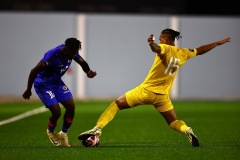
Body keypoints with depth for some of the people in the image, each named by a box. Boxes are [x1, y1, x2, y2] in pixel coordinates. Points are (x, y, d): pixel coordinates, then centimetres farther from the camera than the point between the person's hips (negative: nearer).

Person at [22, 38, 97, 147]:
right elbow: (34, 71, -26)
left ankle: (64, 133, 17)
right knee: (56, 112, -14)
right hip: (43, 85, -7)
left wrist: (88, 71, -16)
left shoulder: (72, 52, -11)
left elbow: (82, 63, 8)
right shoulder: (52, 56, -32)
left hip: (57, 82, 7)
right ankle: (50, 132, 18)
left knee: (71, 107, -4)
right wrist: (28, 90, -17)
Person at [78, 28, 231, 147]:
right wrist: (218, 43, 34)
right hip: (162, 96, 4)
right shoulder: (183, 53, 6)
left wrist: (151, 43, -57)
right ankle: (188, 131, -16)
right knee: (174, 122, 16)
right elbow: (200, 50, 20)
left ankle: (97, 129, -7)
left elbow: (156, 49, -34)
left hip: (146, 90, -4)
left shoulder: (165, 48, -9)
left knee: (116, 104, 7)